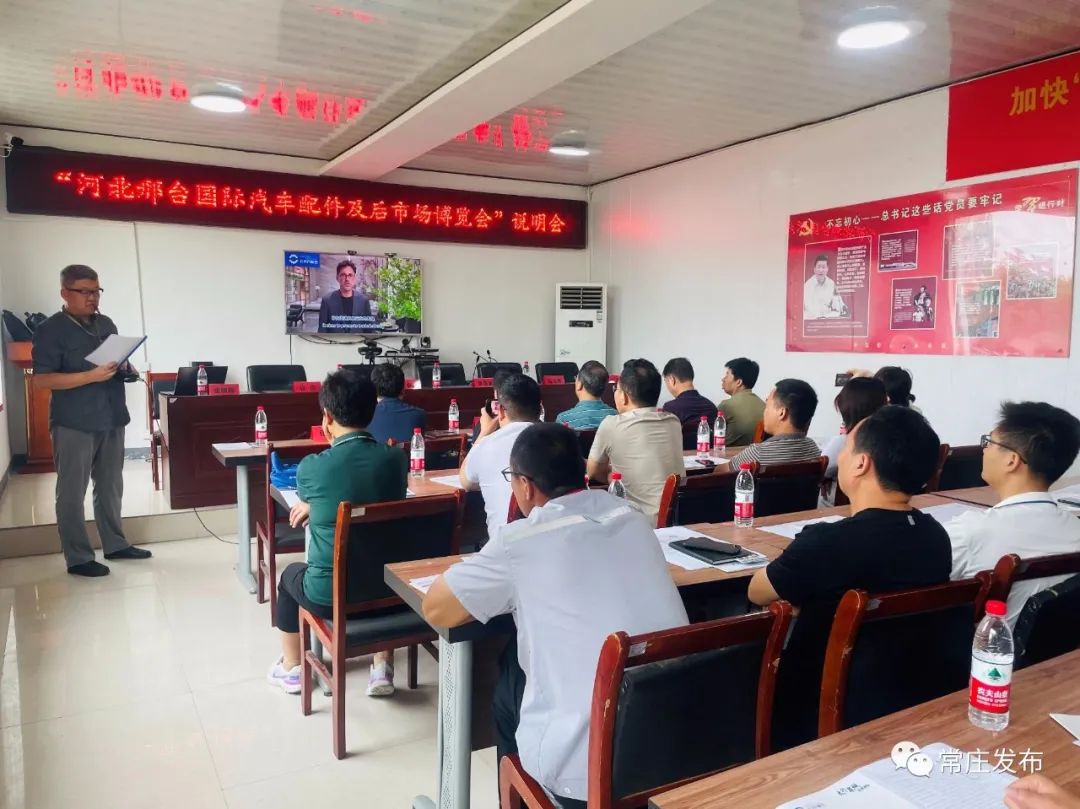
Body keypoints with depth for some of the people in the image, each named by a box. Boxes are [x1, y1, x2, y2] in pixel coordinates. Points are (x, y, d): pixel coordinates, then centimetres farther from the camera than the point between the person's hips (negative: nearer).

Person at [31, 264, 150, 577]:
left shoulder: (107, 324, 12)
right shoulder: (51, 330, -9)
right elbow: (41, 379, -15)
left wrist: (126, 369, 0)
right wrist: (92, 376, -24)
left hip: (112, 419, 7)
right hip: (74, 424, -7)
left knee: (110, 487, 15)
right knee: (72, 492, 3)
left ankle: (115, 544, 27)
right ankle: (77, 558, 10)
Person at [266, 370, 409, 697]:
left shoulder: (311, 466, -16)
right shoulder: (396, 459, -7)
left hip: (329, 595, -2)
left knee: (291, 574, 32)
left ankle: (291, 669, 46)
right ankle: (382, 668, 32)